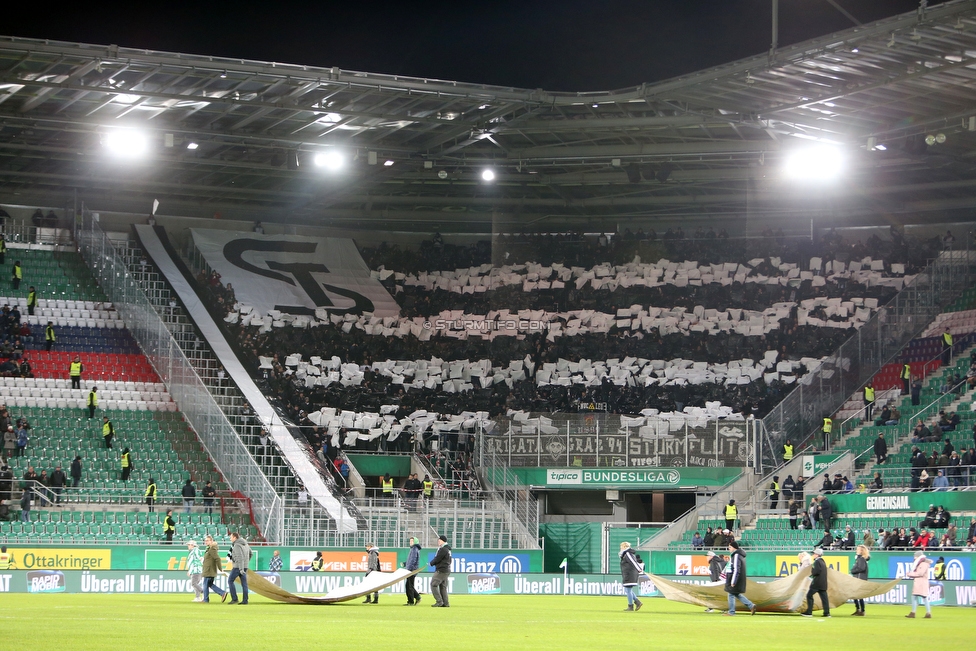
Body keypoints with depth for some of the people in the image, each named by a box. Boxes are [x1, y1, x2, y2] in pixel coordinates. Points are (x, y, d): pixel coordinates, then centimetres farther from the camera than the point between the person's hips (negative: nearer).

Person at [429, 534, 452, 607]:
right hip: (447, 570, 10)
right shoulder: (448, 549, 17)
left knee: (433, 584, -7)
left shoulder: (443, 549, -16)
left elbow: (437, 559, -16)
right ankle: (446, 603, 8)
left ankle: (439, 601, -11)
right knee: (443, 587, 11)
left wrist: (431, 563, 4)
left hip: (441, 571, -10)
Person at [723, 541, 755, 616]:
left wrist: (733, 582, -23)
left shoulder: (736, 556, -18)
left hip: (735, 579, -10)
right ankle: (751, 606, 15)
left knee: (731, 594, -1)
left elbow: (736, 570, -23)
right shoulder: (739, 555, 14)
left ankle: (731, 612, 5)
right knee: (736, 594, 17)